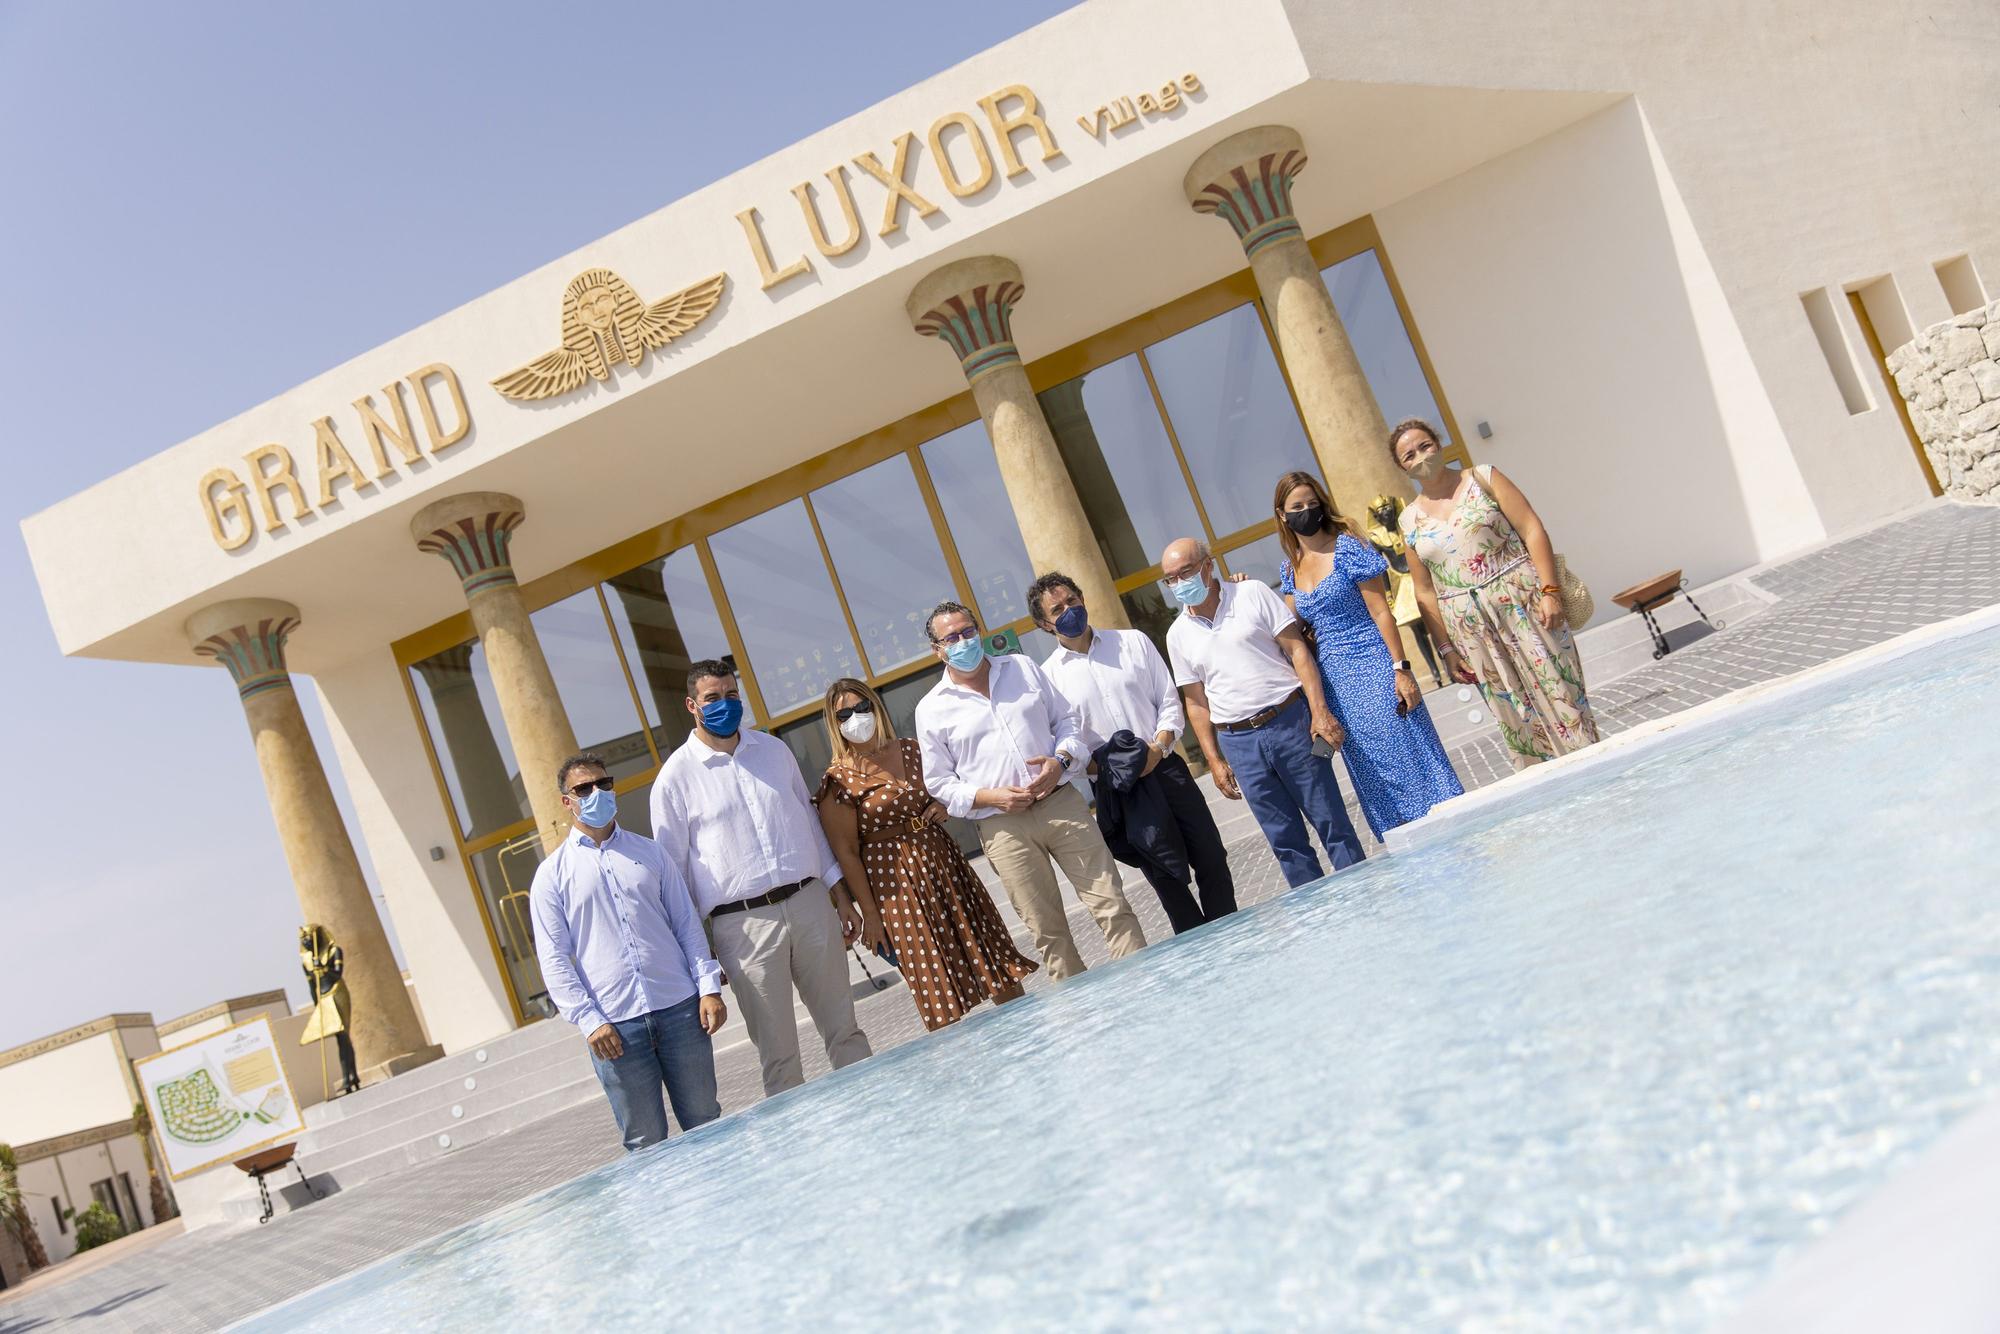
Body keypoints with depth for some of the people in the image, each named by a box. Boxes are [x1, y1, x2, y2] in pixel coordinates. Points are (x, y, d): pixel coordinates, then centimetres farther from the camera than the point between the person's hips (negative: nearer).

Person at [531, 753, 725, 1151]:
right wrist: (589, 1021, -9)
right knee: (645, 1142, 4)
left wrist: (709, 987, 1)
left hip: (680, 1008, 2)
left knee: (705, 1125, 8)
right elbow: (554, 959, 0)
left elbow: (687, 924, 12)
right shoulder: (552, 874, 5)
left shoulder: (649, 852, 13)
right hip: (615, 1025, -2)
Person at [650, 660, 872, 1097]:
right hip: (743, 925, -4)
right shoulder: (676, 777, -3)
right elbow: (671, 867, 0)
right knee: (777, 1053, 4)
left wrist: (841, 896, 14)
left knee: (844, 1030, 11)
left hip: (809, 903, 4)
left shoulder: (774, 749, 9)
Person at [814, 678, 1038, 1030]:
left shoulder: (909, 749, 6)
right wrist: (869, 914, -13)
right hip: (894, 878, -6)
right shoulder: (838, 781, -10)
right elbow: (846, 853, -11)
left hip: (942, 861, 6)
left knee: (990, 949, 10)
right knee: (936, 982, 0)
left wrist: (941, 806, -2)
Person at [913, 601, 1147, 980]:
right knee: (1047, 929, 5)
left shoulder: (1022, 667, 10)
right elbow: (939, 783, 3)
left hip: (1062, 803, 2)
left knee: (1111, 904, 0)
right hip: (1003, 827, -2)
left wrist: (1062, 760, -7)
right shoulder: (931, 709, 2)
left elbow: (1065, 719, 13)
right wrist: (991, 797, -12)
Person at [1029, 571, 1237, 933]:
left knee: (1210, 859, 7)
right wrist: (1101, 767, -16)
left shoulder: (1134, 642, 5)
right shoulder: (1048, 676, -1)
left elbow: (1170, 702, 5)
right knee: (1167, 876, 6)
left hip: (1166, 768, 2)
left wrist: (1159, 747, -12)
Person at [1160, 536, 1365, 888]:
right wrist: (1215, 761, 6)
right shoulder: (1178, 634, 7)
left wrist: (1320, 711, -13)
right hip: (1238, 743, 3)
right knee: (1284, 840, 7)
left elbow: (1297, 650, -4)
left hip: (1290, 723, -2)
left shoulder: (1252, 593, -2)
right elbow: (1196, 703, 11)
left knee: (1331, 821, 3)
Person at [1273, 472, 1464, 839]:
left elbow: (1381, 612, -9)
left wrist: (1401, 669, -15)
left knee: (1407, 754, -4)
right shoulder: (1289, 569, 10)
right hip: (1334, 680, 6)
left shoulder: (1347, 547, -6)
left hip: (1373, 670, -6)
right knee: (1373, 770, 9)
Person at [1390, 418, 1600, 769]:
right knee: (1517, 714, 4)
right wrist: (1447, 648, 5)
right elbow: (1425, 592, 9)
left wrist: (1549, 590, -14)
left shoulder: (1482, 478, 2)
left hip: (1523, 602, -2)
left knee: (1558, 691, -3)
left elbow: (1532, 529, -4)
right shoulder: (1410, 520, 7)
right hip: (1470, 627, 2)